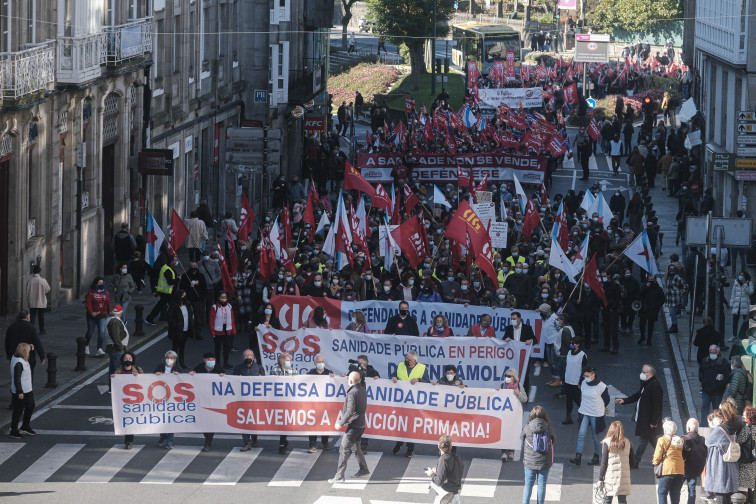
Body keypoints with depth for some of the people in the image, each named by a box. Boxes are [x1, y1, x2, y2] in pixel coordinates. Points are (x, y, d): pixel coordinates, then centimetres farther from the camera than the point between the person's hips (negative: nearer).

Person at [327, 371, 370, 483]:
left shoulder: (352, 393, -19)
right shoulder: (362, 391, 8)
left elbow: (350, 411, -26)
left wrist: (341, 423, -18)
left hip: (353, 426, -9)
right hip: (361, 425, 9)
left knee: (344, 450, -7)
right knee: (355, 447, 27)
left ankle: (339, 476, -9)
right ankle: (364, 469, 36)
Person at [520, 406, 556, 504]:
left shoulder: (527, 428, -13)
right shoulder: (549, 428, -12)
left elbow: (521, 437, 6)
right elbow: (554, 439, 5)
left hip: (529, 462, 0)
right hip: (544, 462, 0)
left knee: (528, 484, 11)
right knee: (541, 485, 11)